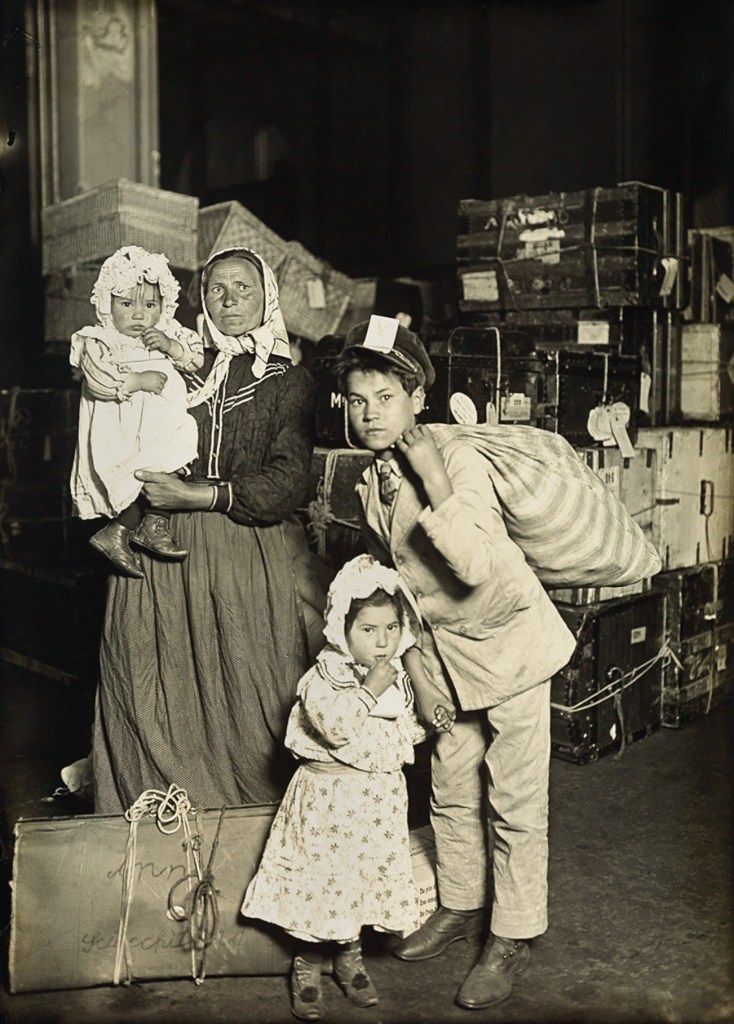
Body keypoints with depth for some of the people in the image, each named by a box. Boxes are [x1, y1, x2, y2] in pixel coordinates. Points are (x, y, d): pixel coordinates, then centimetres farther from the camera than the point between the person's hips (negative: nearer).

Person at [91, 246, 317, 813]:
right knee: (154, 697, 1)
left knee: (246, 699, -2)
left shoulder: (289, 381, 7)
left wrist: (197, 495, -14)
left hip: (247, 557, -2)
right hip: (161, 554, 2)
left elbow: (288, 485, -6)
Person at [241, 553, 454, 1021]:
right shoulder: (324, 677, -16)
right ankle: (307, 965, 26)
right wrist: (371, 687, -28)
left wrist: (429, 721, 0)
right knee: (320, 878, 4)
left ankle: (350, 956, 36)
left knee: (366, 878, 15)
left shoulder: (399, 678, 4)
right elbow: (337, 725, -31)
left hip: (380, 798, 5)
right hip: (329, 798, -5)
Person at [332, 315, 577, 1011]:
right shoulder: (371, 485, -1)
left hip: (506, 637, -6)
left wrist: (433, 479, -35)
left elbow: (475, 566, -35)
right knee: (450, 790, 17)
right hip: (444, 647, 7)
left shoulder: (458, 459, -22)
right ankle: (459, 907, 37)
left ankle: (513, 938, 19)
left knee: (514, 801, 3)